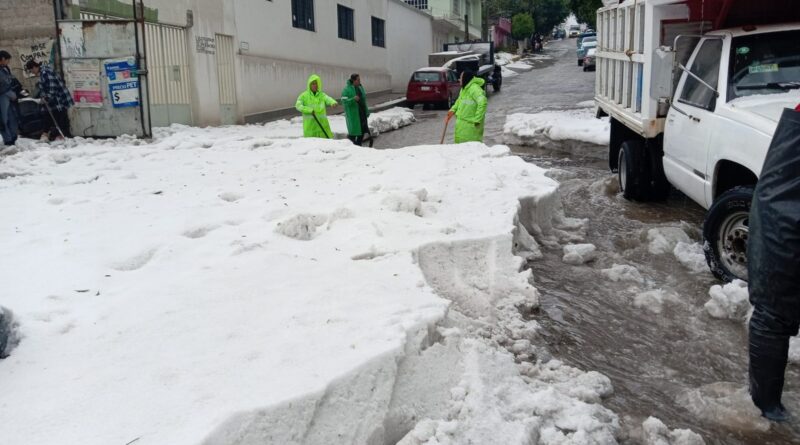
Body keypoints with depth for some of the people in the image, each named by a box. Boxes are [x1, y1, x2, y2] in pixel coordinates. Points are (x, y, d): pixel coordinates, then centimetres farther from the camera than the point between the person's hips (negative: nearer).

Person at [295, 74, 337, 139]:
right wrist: (309, 110, -23)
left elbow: (328, 99, -13)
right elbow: (298, 105, -8)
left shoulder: (322, 95, 6)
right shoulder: (304, 96, 3)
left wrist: (333, 102, -36)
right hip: (309, 125, -1)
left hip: (322, 124, 1)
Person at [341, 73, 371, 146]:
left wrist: (367, 111, 17)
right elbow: (344, 102, -17)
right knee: (353, 131, -4)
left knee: (363, 129, 10)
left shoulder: (360, 87, 12)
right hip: (353, 115, -7)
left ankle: (358, 145, 25)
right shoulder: (346, 89, -11)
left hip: (362, 113, 7)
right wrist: (353, 99, -31)